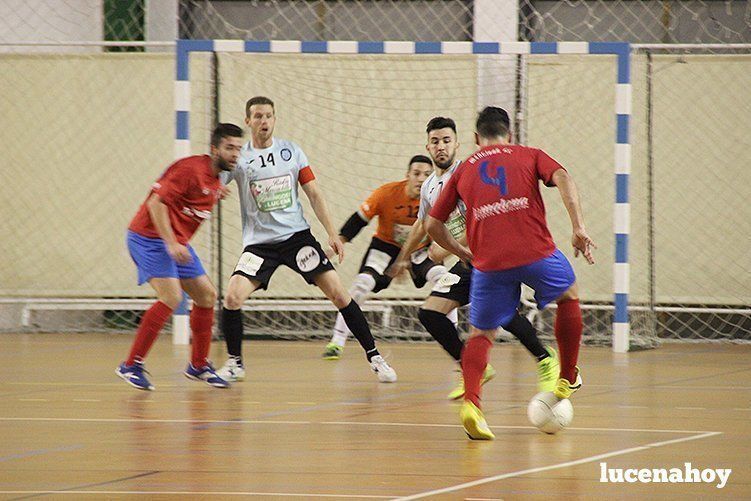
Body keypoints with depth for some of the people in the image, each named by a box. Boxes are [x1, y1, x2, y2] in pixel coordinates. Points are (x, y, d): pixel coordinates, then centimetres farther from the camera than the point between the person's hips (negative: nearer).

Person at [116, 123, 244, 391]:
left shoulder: (215, 182, 11)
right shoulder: (191, 169, -18)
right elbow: (156, 202, -24)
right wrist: (171, 243, -29)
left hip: (176, 242, 10)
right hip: (149, 238, -10)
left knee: (207, 295, 8)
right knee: (171, 297, -22)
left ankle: (199, 365, 21)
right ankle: (131, 366, -15)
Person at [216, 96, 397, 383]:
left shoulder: (291, 151, 4)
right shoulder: (239, 158, -3)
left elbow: (314, 194, 7)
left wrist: (332, 234, 1)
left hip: (297, 235, 1)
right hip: (259, 242, -1)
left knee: (338, 293, -6)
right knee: (232, 297, -19)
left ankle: (373, 356, 6)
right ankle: (235, 362, 1)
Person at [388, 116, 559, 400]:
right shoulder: (429, 187, 14)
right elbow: (423, 225, 33)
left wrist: (449, 249, -18)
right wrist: (403, 258, 43)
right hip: (465, 263, 8)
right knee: (429, 313, -4)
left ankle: (546, 360, -11)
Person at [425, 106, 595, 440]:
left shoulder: (463, 171, 22)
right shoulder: (529, 156, 18)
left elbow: (432, 225, 20)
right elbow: (562, 178, -2)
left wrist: (461, 252, 34)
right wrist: (578, 228, -7)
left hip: (488, 263, 1)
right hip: (535, 252, -1)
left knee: (481, 335, 12)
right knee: (569, 296, 29)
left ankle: (471, 403, -12)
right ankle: (568, 380, 33)